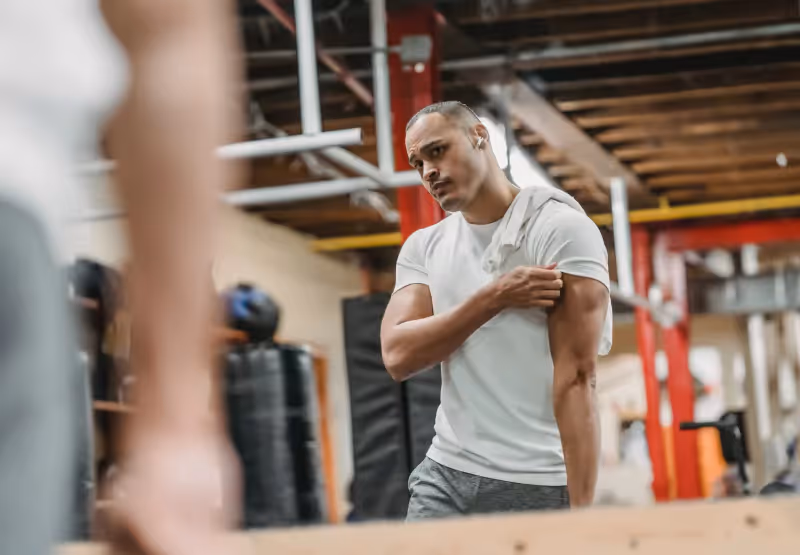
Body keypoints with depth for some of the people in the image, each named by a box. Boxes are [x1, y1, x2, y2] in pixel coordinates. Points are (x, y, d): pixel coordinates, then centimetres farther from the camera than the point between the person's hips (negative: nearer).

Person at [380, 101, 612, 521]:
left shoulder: (561, 229, -6)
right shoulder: (423, 248, 12)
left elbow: (575, 378, -13)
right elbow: (398, 356, -3)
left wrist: (580, 510, -19)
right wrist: (494, 298, -14)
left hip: (539, 487, -5)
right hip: (445, 476, 5)